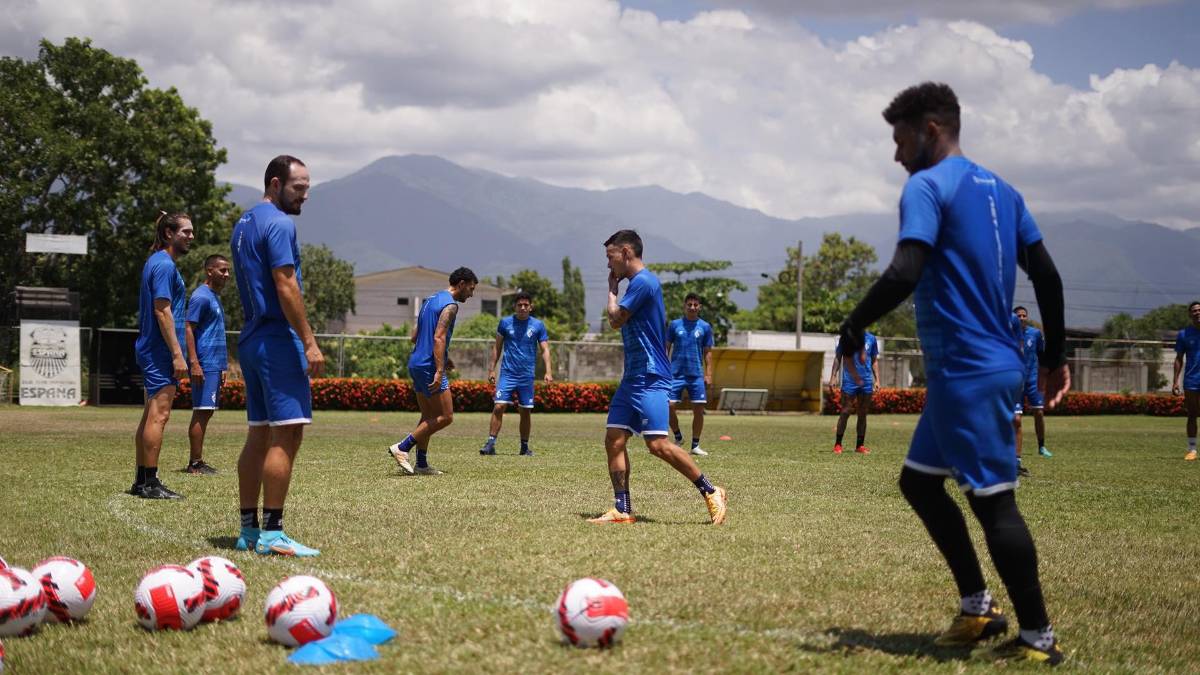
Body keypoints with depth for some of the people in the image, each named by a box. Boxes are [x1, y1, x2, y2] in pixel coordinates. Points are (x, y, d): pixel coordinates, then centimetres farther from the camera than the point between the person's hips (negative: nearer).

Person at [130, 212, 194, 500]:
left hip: (150, 350, 11)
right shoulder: (164, 265, -13)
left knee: (150, 415, 13)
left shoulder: (155, 263, 18)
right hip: (162, 351, -11)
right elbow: (163, 311, -19)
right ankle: (150, 483, -10)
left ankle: (142, 480, 17)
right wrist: (177, 354, -21)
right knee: (159, 414, -10)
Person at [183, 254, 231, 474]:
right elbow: (189, 330, -16)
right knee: (201, 412, -9)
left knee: (206, 412, 10)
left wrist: (222, 367, 24)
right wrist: (194, 363, -23)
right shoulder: (201, 296, -10)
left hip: (214, 365, 10)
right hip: (205, 365, -10)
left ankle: (198, 461, 13)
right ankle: (195, 463, -7)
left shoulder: (215, 297, 19)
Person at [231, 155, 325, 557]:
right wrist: (309, 341, -18)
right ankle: (271, 534, -12)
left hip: (251, 339, 10)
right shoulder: (279, 224, -11)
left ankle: (249, 530, 13)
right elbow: (285, 286, -18)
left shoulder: (243, 225, 19)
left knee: (259, 434, 11)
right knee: (287, 433, -10)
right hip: (278, 340, -10)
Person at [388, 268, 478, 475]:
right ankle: (401, 448, -9)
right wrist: (439, 371, -26)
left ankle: (422, 464, 13)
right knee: (446, 417, -5)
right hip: (430, 367, -10)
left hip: (416, 363, 10)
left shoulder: (430, 300, 18)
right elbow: (438, 338, -22)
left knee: (429, 417, 14)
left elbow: (415, 336, 21)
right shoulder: (450, 305, -11)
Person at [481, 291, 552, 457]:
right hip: (507, 373, -1)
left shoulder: (538, 325, 2)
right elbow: (497, 346, 11)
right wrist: (492, 369, 6)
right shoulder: (505, 322, 3)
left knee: (525, 412, 6)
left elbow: (545, 350, 2)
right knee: (498, 407, -12)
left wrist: (548, 371, -10)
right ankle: (490, 443, -8)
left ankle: (525, 446, 18)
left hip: (527, 375, 1)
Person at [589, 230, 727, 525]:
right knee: (614, 439, 2)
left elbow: (616, 320, -9)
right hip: (633, 377, 10)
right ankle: (622, 510, 2)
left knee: (658, 444, -14)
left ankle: (710, 492, -2)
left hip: (650, 379, -10)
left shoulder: (643, 282, -14)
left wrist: (611, 290, 4)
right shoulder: (640, 282, 18)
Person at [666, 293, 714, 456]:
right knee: (669, 406, -10)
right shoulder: (675, 325, 5)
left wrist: (708, 374, 1)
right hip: (676, 373, -1)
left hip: (696, 375, 1)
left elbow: (708, 352, 8)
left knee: (699, 409, -2)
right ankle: (678, 437, 13)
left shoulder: (705, 327, 6)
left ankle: (695, 445, 9)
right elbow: (666, 348, 8)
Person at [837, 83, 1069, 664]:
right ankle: (977, 608, 20)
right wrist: (1054, 356, 21)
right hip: (991, 366, 10)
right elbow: (1046, 275, 16)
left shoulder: (927, 187, -11)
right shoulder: (999, 190, 15)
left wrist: (854, 328, -11)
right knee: (919, 480, 18)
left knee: (993, 499, -4)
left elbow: (904, 273, -24)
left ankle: (1038, 638, 2)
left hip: (967, 372, -10)